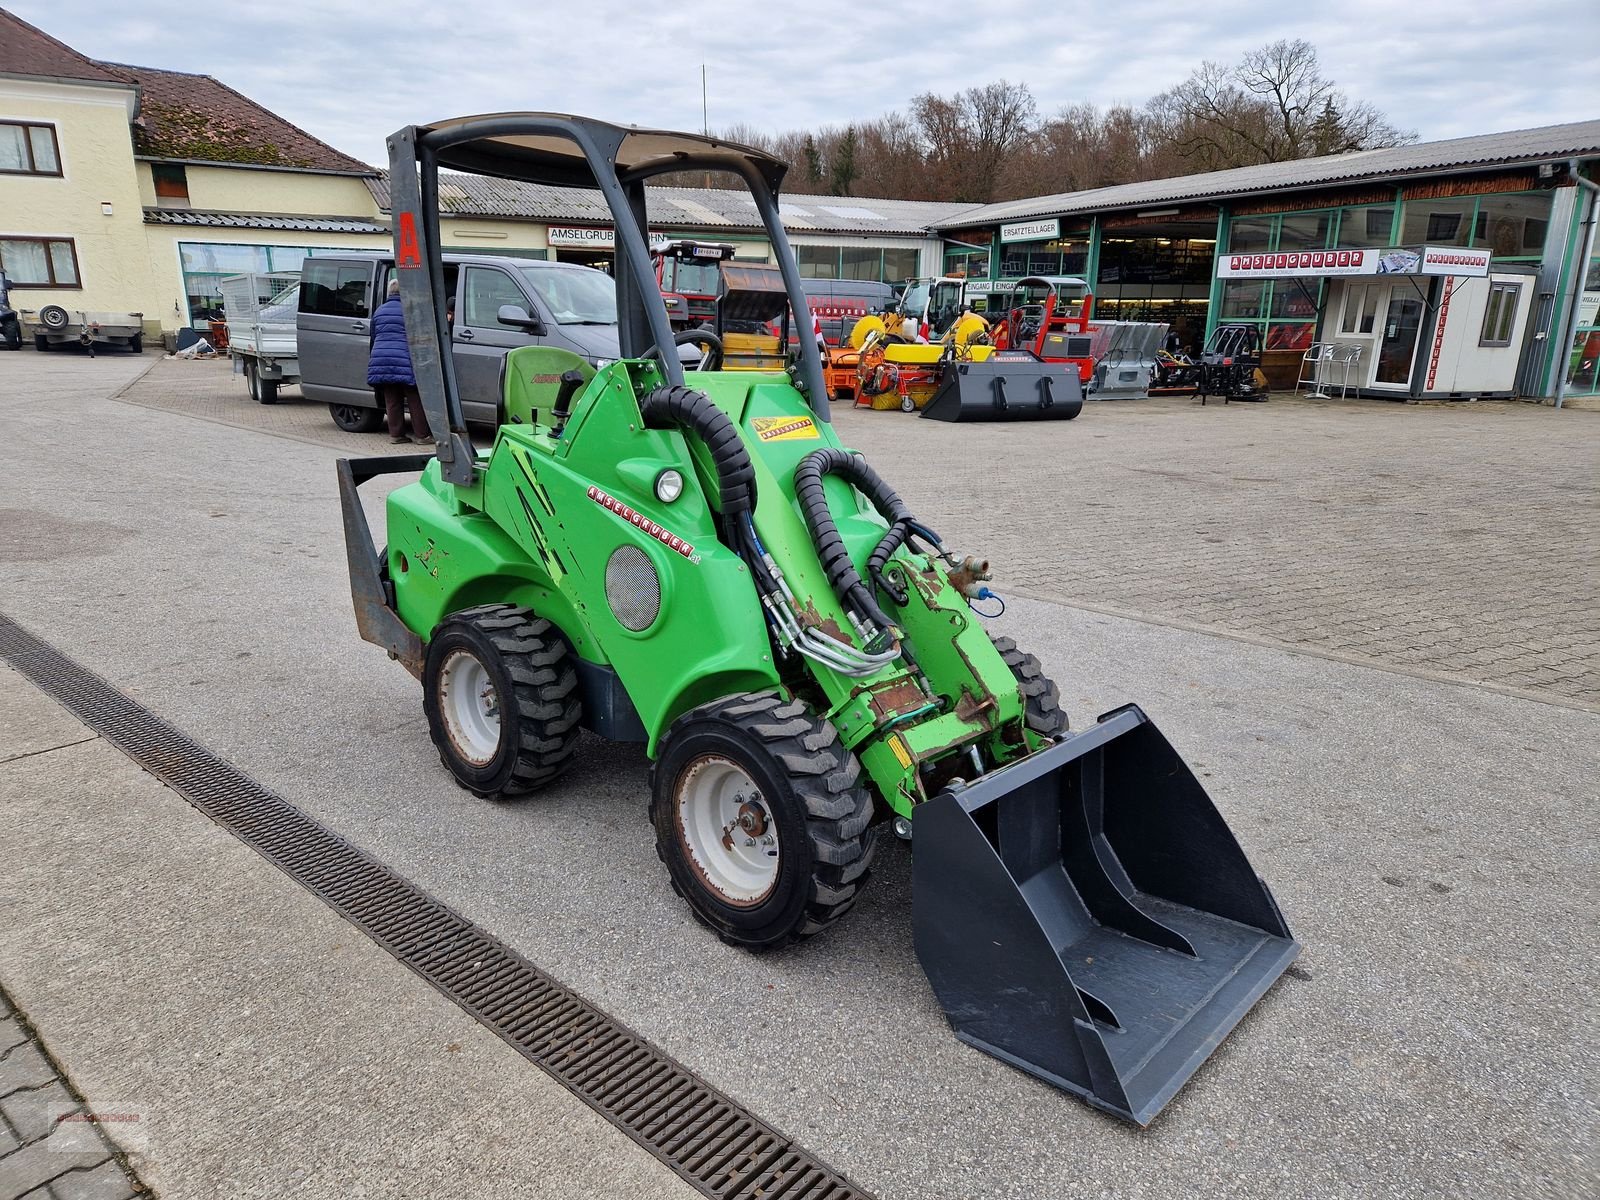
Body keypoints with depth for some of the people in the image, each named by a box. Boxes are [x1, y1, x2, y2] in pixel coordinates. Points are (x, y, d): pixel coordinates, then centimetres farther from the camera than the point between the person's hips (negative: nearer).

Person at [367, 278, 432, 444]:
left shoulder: (379, 310, 17)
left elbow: (374, 336, 24)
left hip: (380, 360, 6)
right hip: (404, 361, -5)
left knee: (392, 401, 10)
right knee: (415, 401, 1)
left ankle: (395, 434, 12)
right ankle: (422, 435, 3)